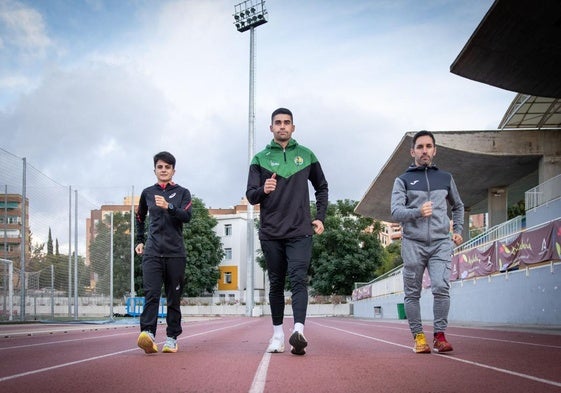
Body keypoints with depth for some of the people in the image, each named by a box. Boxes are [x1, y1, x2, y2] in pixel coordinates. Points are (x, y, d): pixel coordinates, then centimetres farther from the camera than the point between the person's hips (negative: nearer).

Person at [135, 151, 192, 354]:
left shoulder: (182, 193, 8)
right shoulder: (148, 193, 14)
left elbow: (186, 216, -9)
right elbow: (140, 217, 29)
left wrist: (169, 207, -25)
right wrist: (139, 240, 22)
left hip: (175, 253, 0)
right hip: (152, 252, 0)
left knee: (174, 297, 3)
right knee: (151, 293, -16)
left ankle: (172, 338, 9)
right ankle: (148, 334, -28)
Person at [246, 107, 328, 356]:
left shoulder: (306, 156, 10)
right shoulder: (260, 159, 7)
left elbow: (322, 188, 20)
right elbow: (250, 196, 2)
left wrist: (320, 217, 8)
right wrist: (263, 190, -21)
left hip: (300, 232, -1)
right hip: (271, 233, 1)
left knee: (299, 280, -15)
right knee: (276, 284, 8)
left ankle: (298, 331, -28)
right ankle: (278, 334, 17)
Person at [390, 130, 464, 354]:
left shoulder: (445, 178, 18)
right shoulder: (403, 180, 9)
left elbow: (458, 206, 32)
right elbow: (396, 212, -4)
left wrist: (458, 230, 18)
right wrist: (418, 212, -22)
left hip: (441, 243, 1)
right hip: (413, 243, -1)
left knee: (441, 287, -15)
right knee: (412, 293, 1)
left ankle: (439, 336, -6)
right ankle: (418, 336, 11)